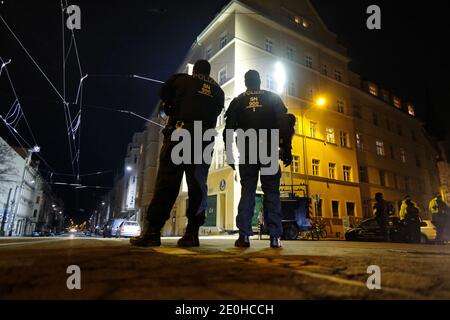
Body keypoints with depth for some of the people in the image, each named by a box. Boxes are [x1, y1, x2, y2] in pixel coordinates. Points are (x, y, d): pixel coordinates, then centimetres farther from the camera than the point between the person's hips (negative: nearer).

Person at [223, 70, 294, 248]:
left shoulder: (238, 102, 14)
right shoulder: (273, 98, 12)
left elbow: (229, 128, 7)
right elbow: (284, 124, 0)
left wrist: (229, 153, 9)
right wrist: (287, 149, -3)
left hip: (246, 152, 1)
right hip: (269, 151, -1)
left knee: (247, 192, 2)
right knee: (272, 192, 1)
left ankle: (244, 235, -6)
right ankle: (275, 236, -4)